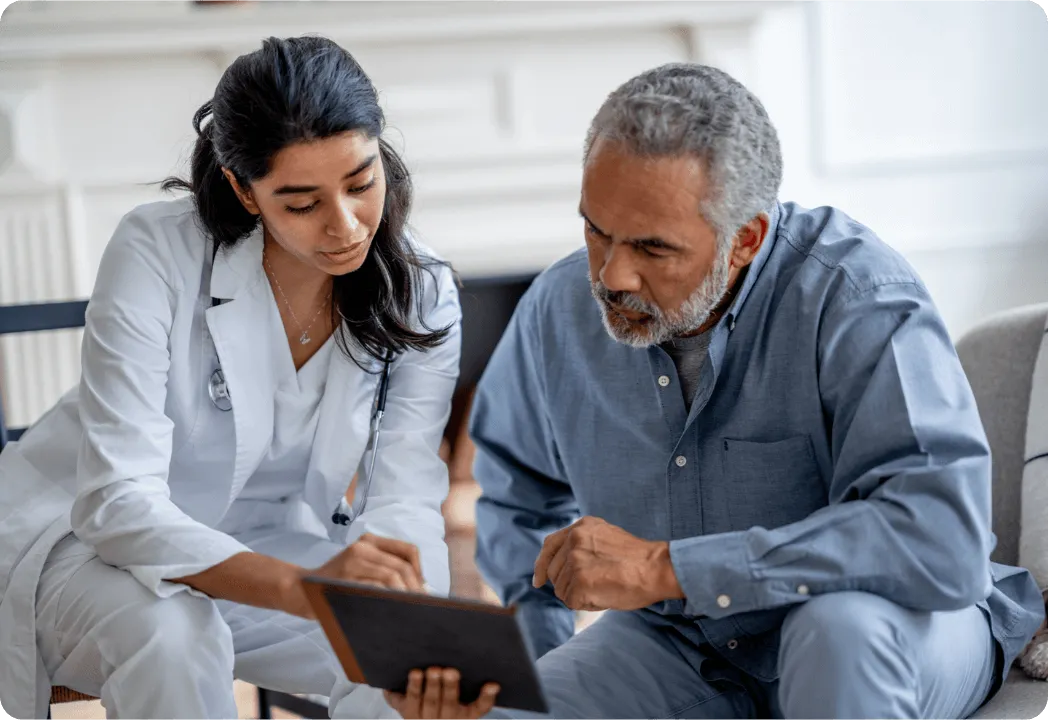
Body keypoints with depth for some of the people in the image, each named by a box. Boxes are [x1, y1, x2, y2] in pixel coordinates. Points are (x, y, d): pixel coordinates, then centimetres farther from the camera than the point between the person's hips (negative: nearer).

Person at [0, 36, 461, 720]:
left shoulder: (420, 293, -11)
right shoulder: (157, 253, -24)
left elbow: (404, 496, -15)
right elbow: (120, 504, -31)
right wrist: (304, 586, -47)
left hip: (262, 549, 4)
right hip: (81, 532, -3)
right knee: (171, 639, -35)